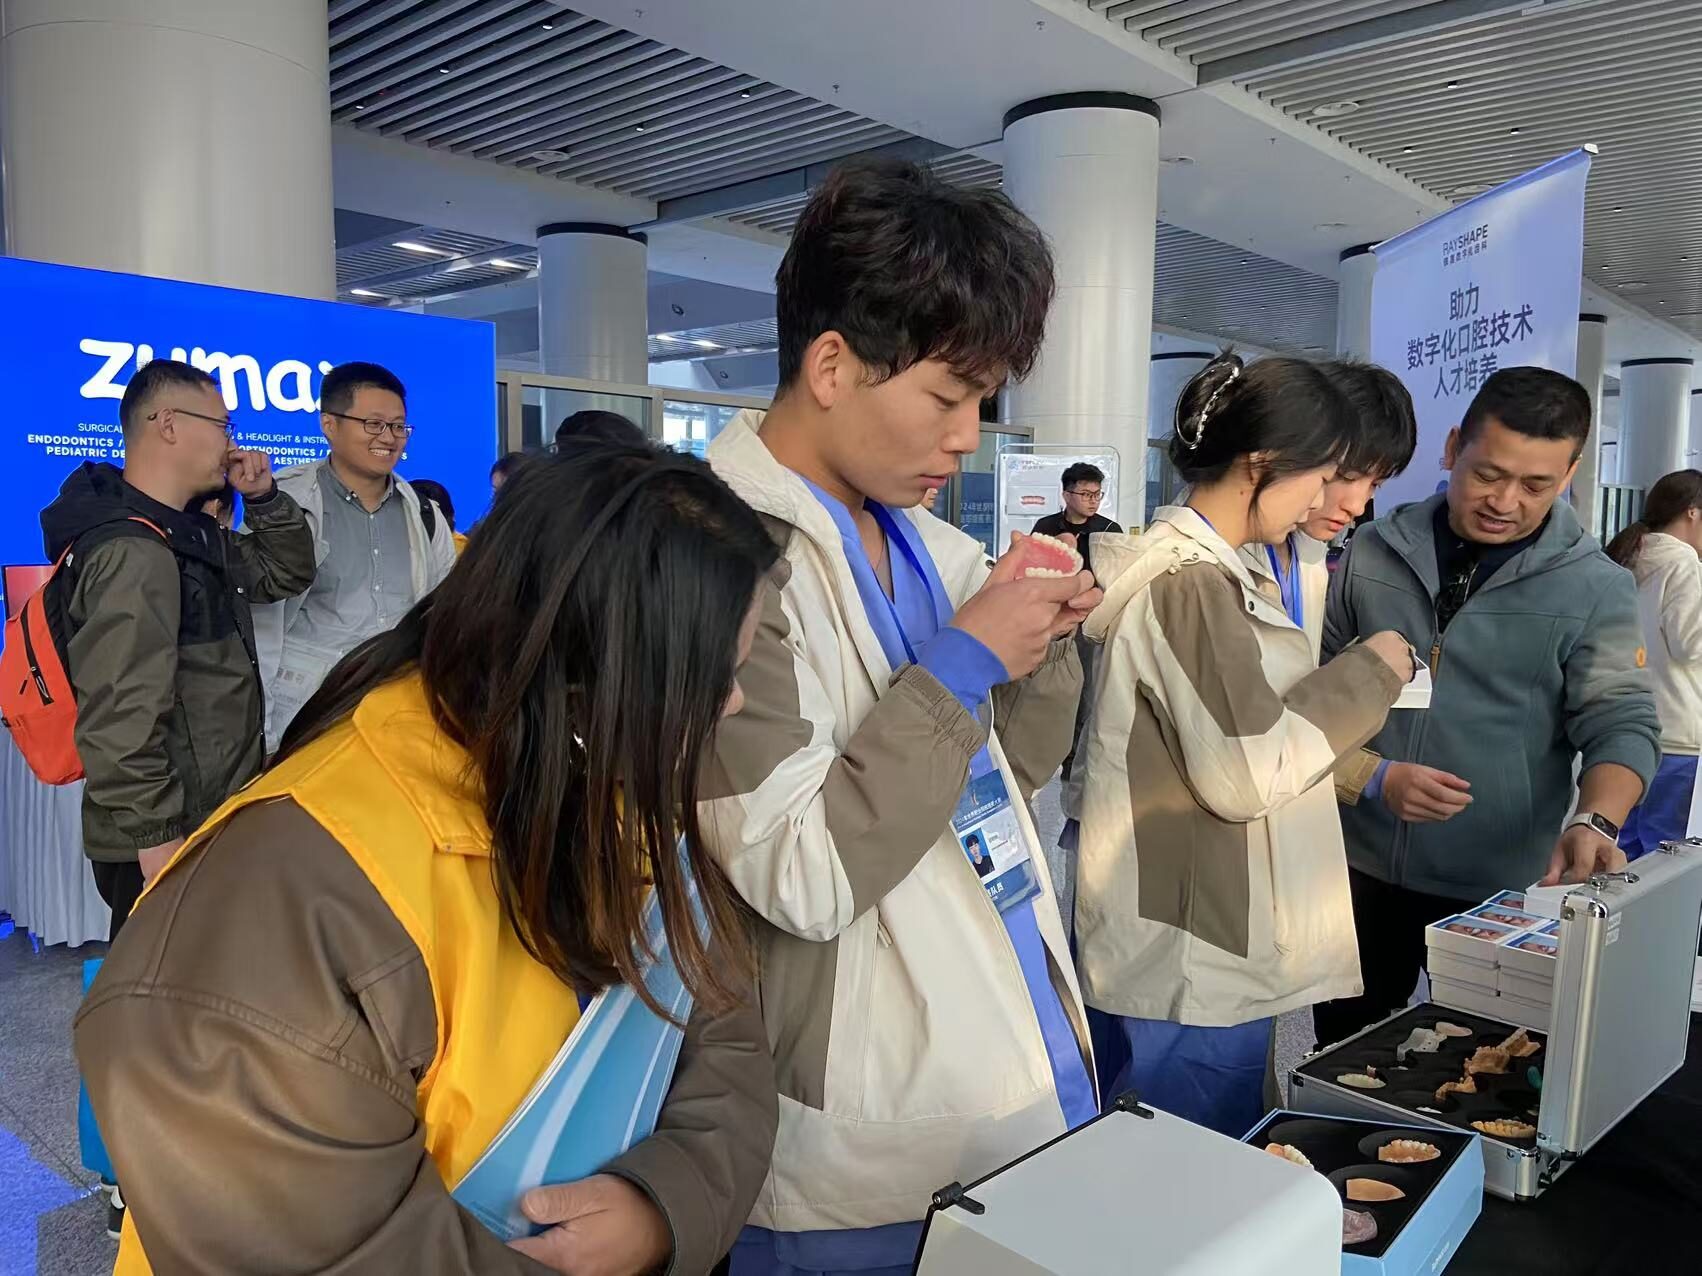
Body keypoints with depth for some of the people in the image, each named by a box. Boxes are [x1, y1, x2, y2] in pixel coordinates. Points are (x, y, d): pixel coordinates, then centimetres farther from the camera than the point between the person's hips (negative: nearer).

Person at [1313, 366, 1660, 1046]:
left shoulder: (1595, 589, -4)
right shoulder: (1371, 556, -1)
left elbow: (1622, 723, -8)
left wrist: (1596, 821, -28)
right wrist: (1374, 777, -12)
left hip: (1500, 890, -1)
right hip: (1359, 869, 1)